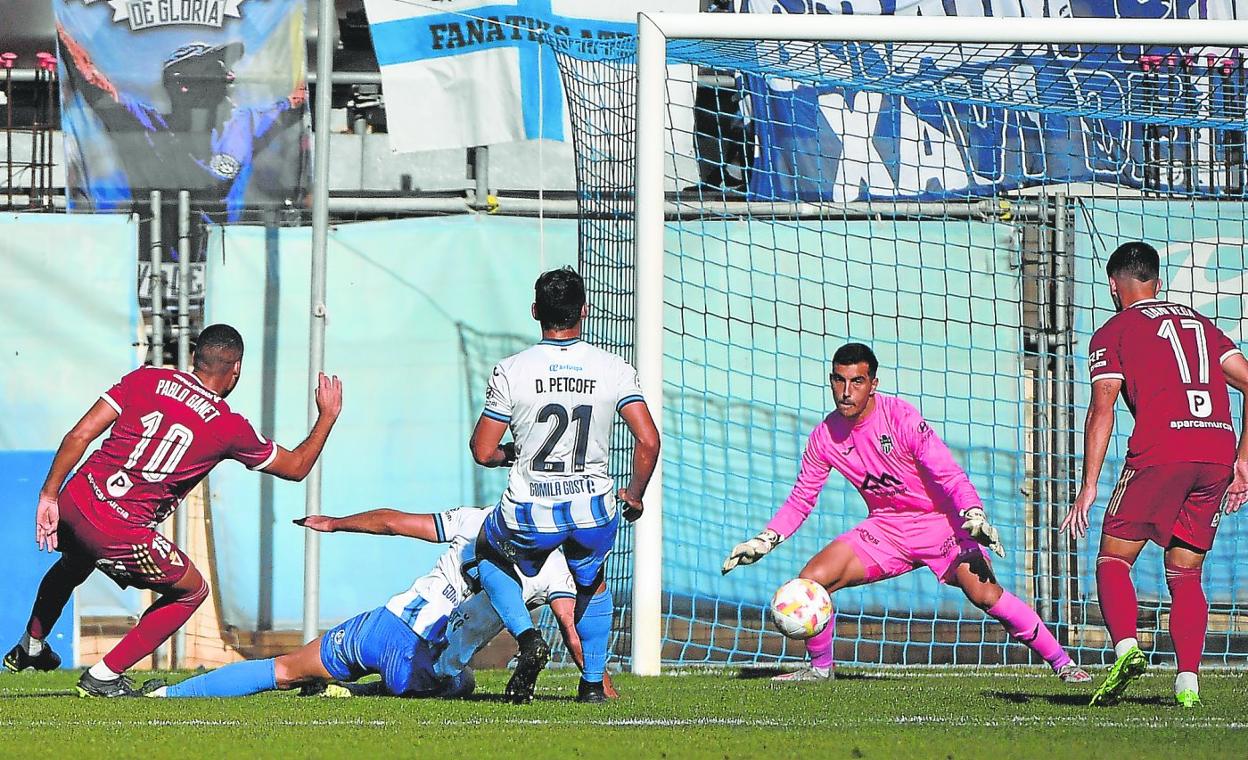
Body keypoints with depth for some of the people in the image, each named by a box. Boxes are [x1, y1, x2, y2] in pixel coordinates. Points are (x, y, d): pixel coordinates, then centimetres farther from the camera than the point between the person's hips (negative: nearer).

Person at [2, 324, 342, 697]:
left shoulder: (146, 379, 5)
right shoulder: (230, 428, -1)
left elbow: (79, 435, -1)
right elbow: (296, 467, 14)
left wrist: (49, 495, 2)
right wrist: (327, 416, 28)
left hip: (72, 503, 5)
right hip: (120, 534, -5)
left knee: (74, 564, 40)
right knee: (192, 591, 19)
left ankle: (30, 647, 56)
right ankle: (103, 676, 15)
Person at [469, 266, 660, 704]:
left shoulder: (511, 371, -6)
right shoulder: (614, 369, -2)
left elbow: (483, 452, -4)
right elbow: (648, 442, -7)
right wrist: (635, 495, 11)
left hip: (529, 515, -2)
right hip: (594, 511, 2)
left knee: (490, 560, 30)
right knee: (593, 584, 33)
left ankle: (527, 638, 6)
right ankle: (593, 683, 29)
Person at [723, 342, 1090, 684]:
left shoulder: (901, 418, -18)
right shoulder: (825, 436, -3)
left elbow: (949, 475, -20)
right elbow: (801, 499, 9)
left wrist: (975, 516, -36)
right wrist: (764, 541, -2)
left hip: (940, 522, -5)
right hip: (885, 528, 5)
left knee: (984, 593, -25)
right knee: (812, 579, -11)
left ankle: (1062, 662, -14)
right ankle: (820, 667, 12)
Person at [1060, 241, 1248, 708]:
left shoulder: (1113, 333, 10)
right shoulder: (1200, 324, 25)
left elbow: (1103, 409, -2)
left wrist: (1089, 486, -5)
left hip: (1161, 451, -5)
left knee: (1113, 560, 5)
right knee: (1185, 574, 14)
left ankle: (1126, 647, -21)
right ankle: (1188, 680, -1)